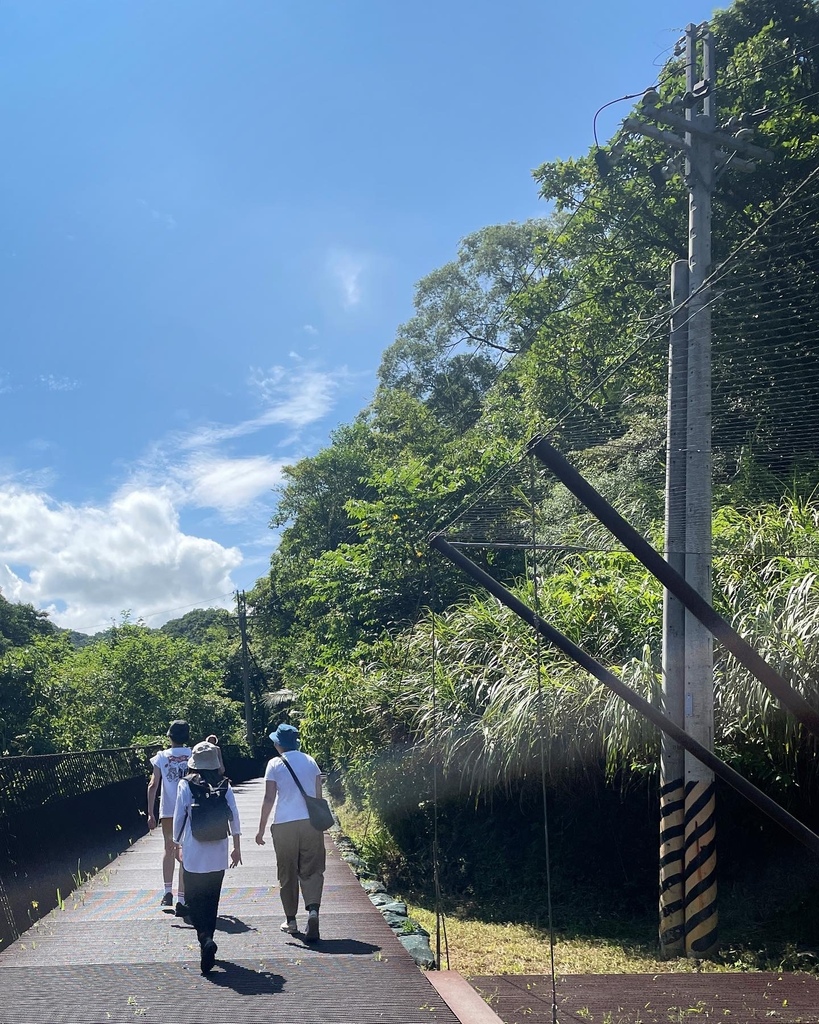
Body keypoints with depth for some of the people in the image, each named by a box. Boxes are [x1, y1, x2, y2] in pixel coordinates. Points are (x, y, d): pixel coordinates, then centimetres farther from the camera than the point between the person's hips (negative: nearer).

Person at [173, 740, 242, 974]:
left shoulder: (186, 786, -6)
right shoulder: (225, 786, 0)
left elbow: (178, 817, -2)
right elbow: (234, 816, 1)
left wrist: (177, 844, 12)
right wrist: (237, 847, 10)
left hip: (193, 854, -3)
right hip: (218, 854, 3)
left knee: (194, 900, 4)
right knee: (211, 900, 15)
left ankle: (205, 939, -18)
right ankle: (207, 942, 23)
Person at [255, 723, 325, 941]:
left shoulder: (275, 764, -2)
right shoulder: (310, 761, 8)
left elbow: (269, 799, -4)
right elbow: (318, 794, 11)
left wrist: (261, 828, 2)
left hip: (284, 824, -2)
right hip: (311, 822, 2)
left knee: (287, 874, 10)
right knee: (311, 870, 3)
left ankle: (291, 920, 18)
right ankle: (313, 909, -20)